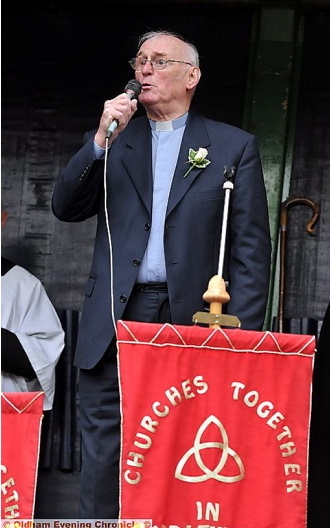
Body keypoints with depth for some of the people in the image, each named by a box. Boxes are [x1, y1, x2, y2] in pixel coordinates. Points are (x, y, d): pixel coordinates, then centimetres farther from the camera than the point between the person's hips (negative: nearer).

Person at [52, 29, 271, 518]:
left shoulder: (234, 147, 7)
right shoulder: (113, 138, 16)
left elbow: (252, 249, 3)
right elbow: (66, 208, 7)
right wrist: (102, 139, -5)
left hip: (191, 322, -2)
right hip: (114, 322, 2)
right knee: (104, 460, 3)